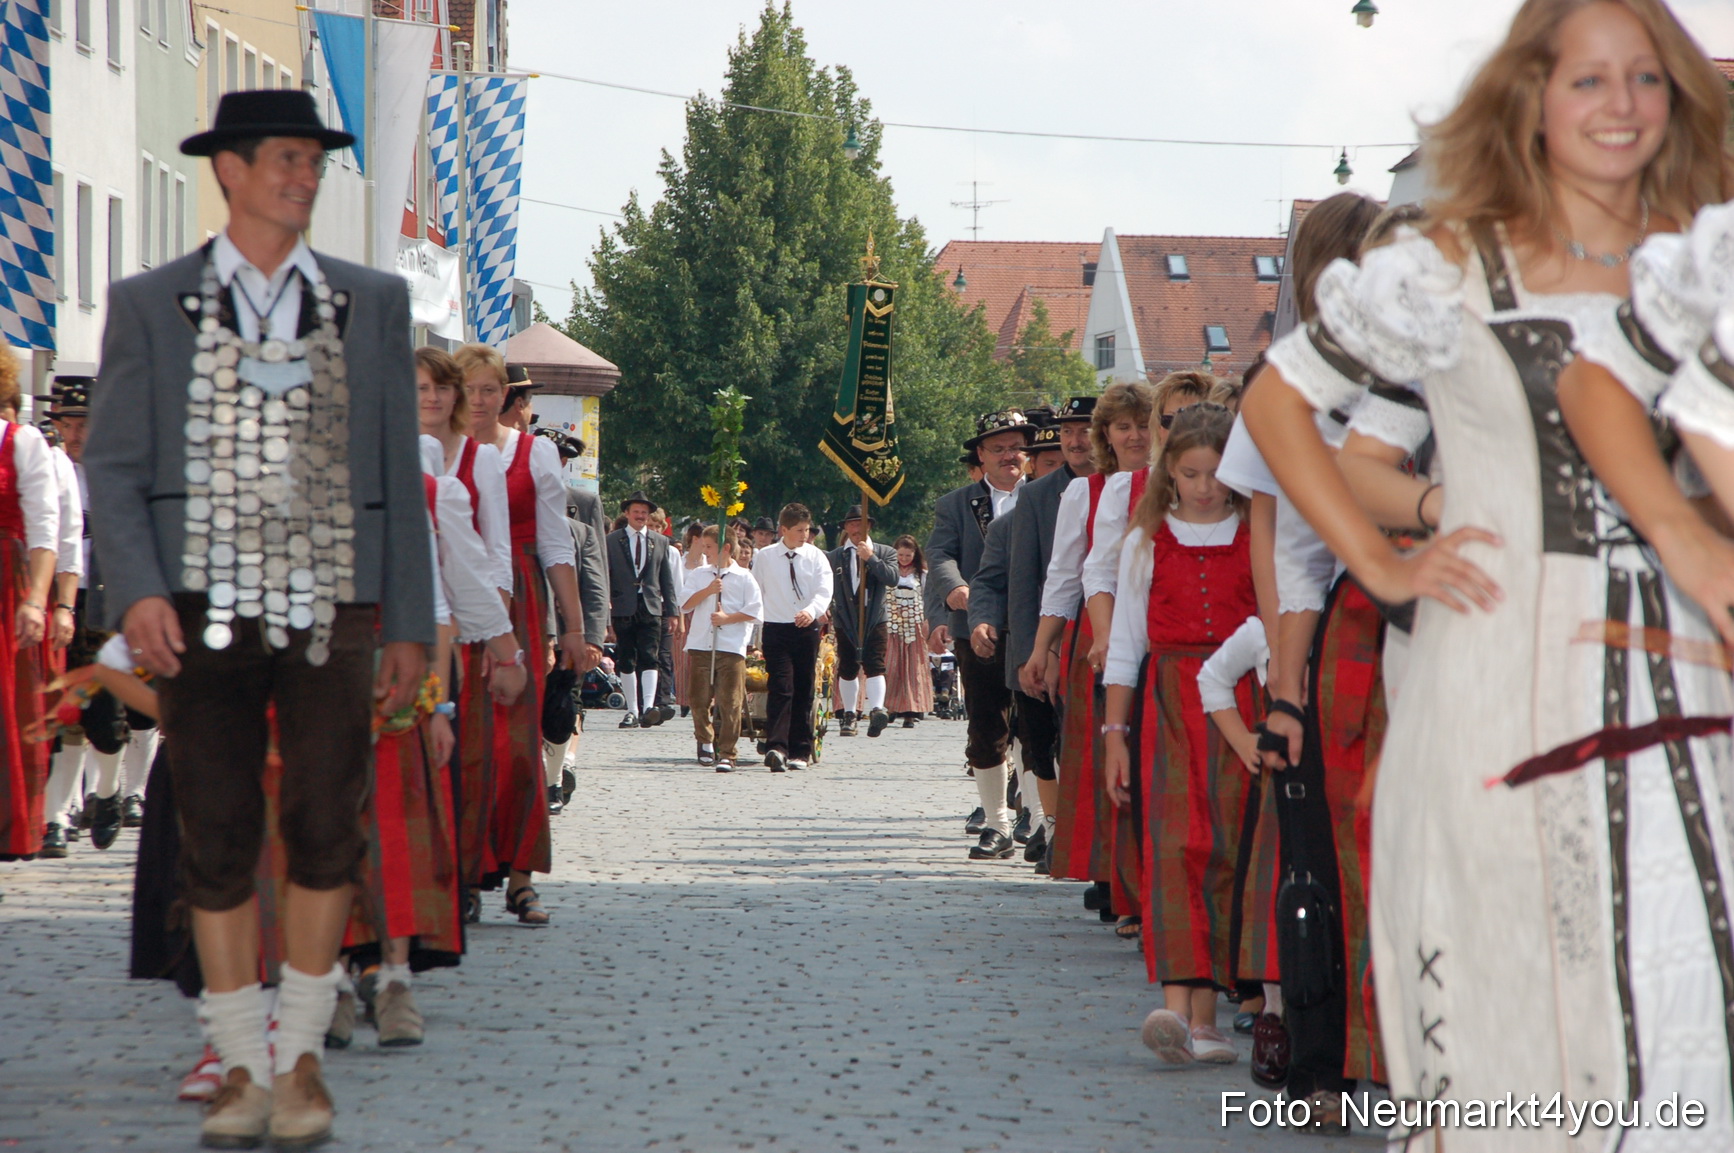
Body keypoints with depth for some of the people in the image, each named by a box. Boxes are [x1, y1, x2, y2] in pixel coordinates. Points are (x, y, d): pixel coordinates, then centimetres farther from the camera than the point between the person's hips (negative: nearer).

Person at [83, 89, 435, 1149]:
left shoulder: (373, 304, 10)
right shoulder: (150, 307, 7)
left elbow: (398, 477, 11)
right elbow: (114, 468, 3)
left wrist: (411, 627, 6)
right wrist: (136, 592, -13)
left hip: (330, 612, 0)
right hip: (202, 613, 0)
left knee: (326, 825, -13)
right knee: (218, 841, 0)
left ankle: (301, 1053, 1)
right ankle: (243, 1066, 11)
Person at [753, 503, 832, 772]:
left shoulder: (816, 557, 4)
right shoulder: (764, 557, 4)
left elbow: (825, 590, -8)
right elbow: (756, 594, 9)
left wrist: (812, 610, -29)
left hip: (807, 628, 2)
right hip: (776, 628, -2)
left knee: (804, 691, 6)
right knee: (781, 689, -15)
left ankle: (800, 751, 13)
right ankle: (776, 748, -25)